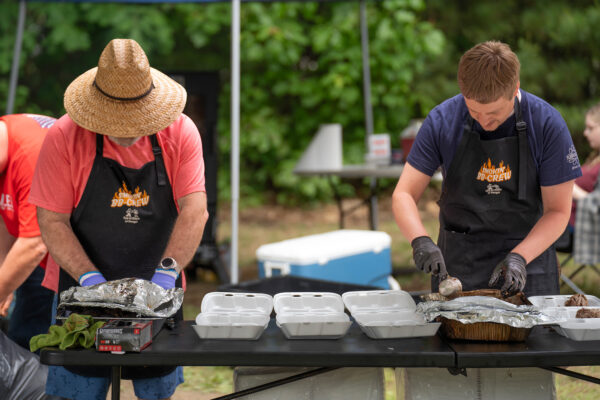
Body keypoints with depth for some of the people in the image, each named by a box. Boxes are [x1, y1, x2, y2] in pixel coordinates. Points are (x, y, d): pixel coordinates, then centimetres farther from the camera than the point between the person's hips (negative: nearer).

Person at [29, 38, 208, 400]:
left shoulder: (181, 132, -6)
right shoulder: (64, 137, -10)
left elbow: (195, 211, -12)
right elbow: (52, 221, -11)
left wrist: (166, 273, -23)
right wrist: (90, 278, -21)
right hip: (84, 291, -2)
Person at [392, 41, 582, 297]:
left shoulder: (547, 124, -11)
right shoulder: (442, 120, -9)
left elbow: (558, 211, -5)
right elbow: (403, 195, -6)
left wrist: (519, 257, -20)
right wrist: (420, 240, -25)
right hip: (456, 266, 0)